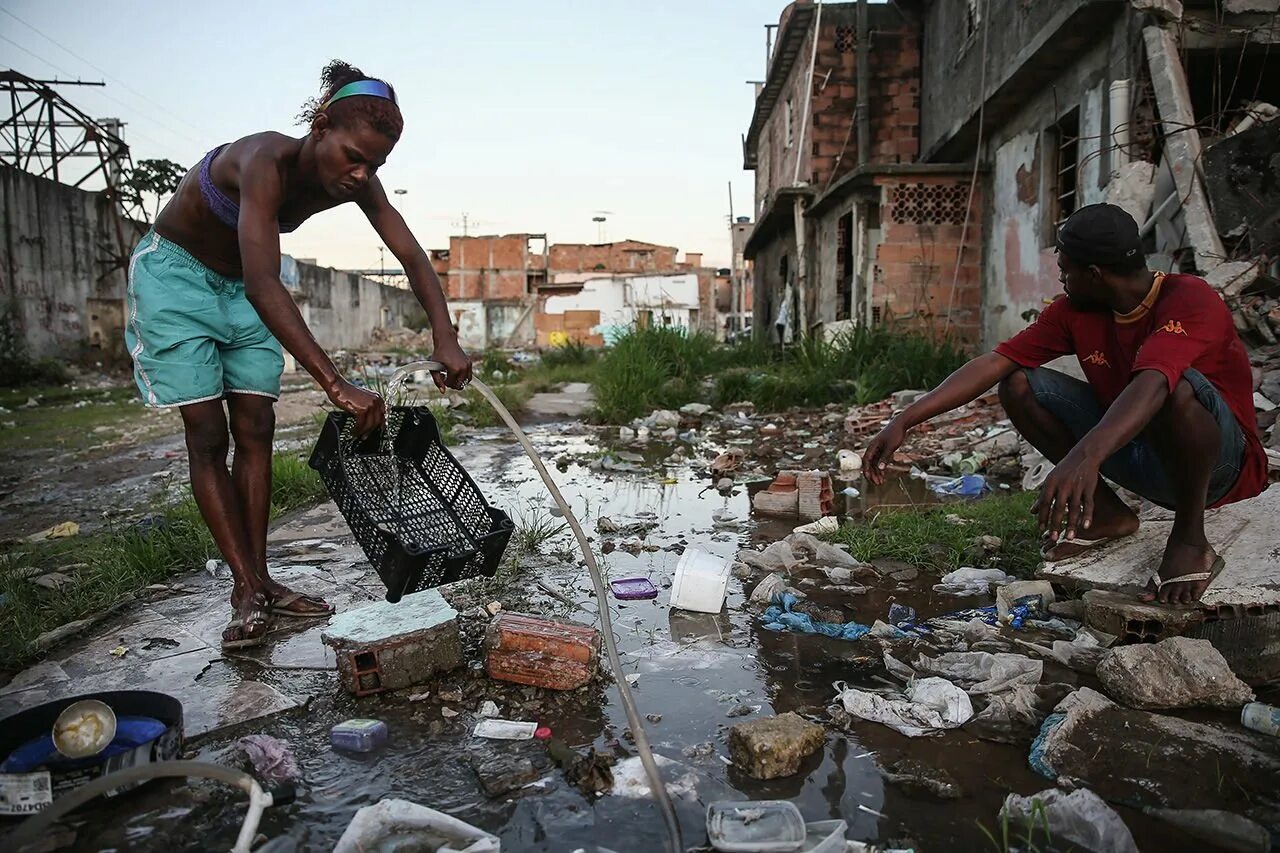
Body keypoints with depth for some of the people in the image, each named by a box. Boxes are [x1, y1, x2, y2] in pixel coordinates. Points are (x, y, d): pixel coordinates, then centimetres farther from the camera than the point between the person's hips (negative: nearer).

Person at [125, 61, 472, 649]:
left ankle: (257, 582, 6)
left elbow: (413, 257, -18)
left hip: (239, 285, 6)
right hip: (174, 274, -6)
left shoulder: (357, 182, -17)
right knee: (208, 436, -8)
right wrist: (337, 387, -54)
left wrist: (445, 341, -37)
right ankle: (248, 594, -6)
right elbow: (264, 287, -47)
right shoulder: (268, 160, -36)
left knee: (256, 430, 0)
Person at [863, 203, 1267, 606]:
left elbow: (1151, 384, -42)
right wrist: (904, 422, -19)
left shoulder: (1189, 300, -23)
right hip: (1139, 454, 6)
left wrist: (1086, 456, -59)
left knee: (1178, 388, -38)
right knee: (1020, 385, -8)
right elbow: (995, 363, -11)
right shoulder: (1076, 311, -5)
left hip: (1222, 466, -6)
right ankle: (1107, 513, 3)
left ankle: (1190, 539, -16)